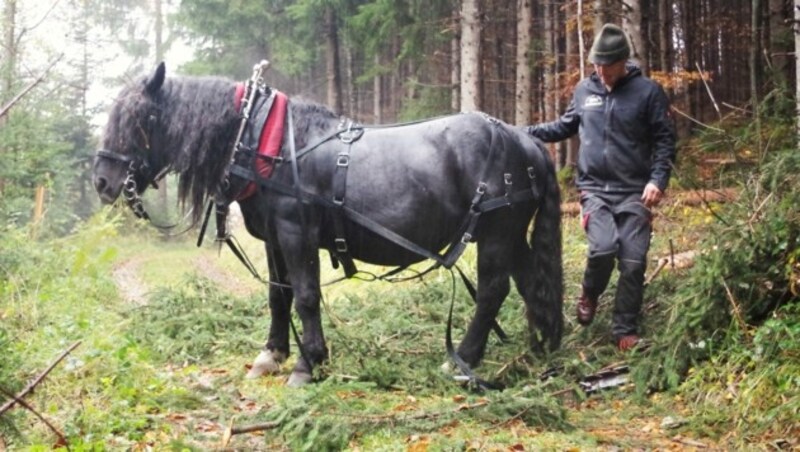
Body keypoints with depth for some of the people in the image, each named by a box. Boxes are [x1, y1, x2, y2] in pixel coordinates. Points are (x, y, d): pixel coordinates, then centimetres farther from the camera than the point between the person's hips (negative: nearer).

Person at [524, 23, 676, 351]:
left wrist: (658, 179, -15)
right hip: (594, 188, 1)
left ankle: (625, 329, 12)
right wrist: (527, 133, 7)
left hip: (634, 191, -1)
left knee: (633, 261, -2)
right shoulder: (584, 90, 6)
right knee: (603, 247, -21)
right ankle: (589, 294, 11)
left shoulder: (648, 92, -3)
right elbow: (565, 126, 19)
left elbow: (665, 140, -2)